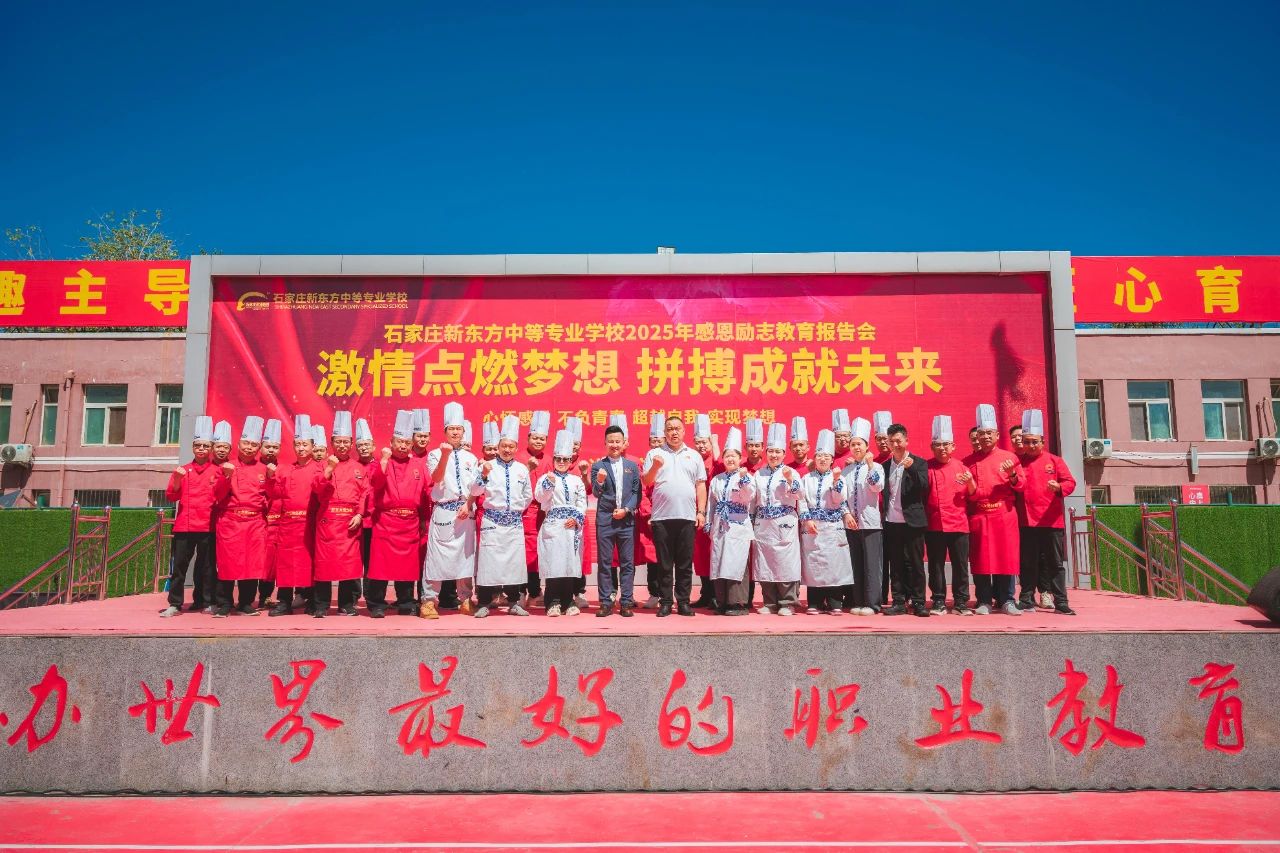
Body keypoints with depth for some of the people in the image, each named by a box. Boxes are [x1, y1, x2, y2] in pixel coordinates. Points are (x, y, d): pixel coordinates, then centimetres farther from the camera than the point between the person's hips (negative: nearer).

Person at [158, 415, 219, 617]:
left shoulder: (217, 472, 5)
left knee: (206, 566, 6)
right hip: (184, 524, 1)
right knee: (178, 565, 1)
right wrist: (177, 479, -13)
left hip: (208, 526, -1)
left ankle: (206, 602, 16)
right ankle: (174, 604, 8)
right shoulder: (182, 470, 9)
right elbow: (171, 496, 3)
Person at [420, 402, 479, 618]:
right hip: (443, 511, -3)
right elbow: (437, 478, -12)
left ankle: (465, 600, 16)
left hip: (466, 512, 3)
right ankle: (429, 601, 2)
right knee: (437, 555, -5)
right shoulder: (435, 454, 3)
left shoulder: (470, 458, 12)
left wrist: (468, 505, -6)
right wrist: (445, 455, -22)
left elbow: (475, 487, 9)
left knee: (466, 555, 7)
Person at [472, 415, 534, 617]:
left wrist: (517, 509, 8)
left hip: (515, 522, 3)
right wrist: (483, 475, -23)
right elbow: (475, 492, -9)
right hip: (492, 521, -3)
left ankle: (514, 603, 16)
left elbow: (528, 496, 17)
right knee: (489, 559, -4)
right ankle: (484, 603, 6)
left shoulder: (522, 469, 9)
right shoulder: (488, 466, -1)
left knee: (514, 561, 5)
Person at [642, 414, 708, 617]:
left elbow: (701, 486, 11)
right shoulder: (655, 454, 8)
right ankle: (665, 602, 10)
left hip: (687, 516, 1)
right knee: (664, 563, 3)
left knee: (685, 563, 4)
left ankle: (683, 602, 12)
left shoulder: (694, 455, 13)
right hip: (662, 517, -1)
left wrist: (701, 511, 3)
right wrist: (655, 466, -14)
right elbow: (646, 482, 3)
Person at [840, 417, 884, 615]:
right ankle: (856, 602, 13)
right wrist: (846, 514, -7)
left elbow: (877, 487, -15)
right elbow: (841, 495, 7)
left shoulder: (876, 467, 2)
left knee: (871, 563, -3)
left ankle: (871, 603, 2)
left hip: (870, 522, -3)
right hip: (850, 522, 3)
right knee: (855, 564, 7)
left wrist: (870, 465, -21)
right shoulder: (846, 470, 10)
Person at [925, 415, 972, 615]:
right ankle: (939, 602, 15)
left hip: (959, 524, 1)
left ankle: (961, 602, 14)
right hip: (934, 525, -1)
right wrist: (923, 517, -11)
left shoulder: (961, 467, 7)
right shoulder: (927, 468, 3)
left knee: (960, 565, 4)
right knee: (936, 565, 5)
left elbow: (972, 495, 8)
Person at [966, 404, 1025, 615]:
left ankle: (1006, 601, 10)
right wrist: (969, 483, -15)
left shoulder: (1010, 457, 7)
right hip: (979, 517, 0)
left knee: (1006, 558, 0)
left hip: (1004, 516, 0)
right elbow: (969, 494, 6)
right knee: (980, 560, 0)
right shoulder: (969, 461, 7)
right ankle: (984, 602, 9)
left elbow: (1020, 487, 6)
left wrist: (1012, 475, -13)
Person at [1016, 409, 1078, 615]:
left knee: (1055, 563, 3)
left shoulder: (1055, 460, 6)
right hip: (1026, 521, 1)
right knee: (1028, 563, 6)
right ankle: (1027, 600, 15)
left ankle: (1060, 602, 9)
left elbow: (1070, 482, 0)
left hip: (1052, 521, 0)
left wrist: (1059, 487, -19)